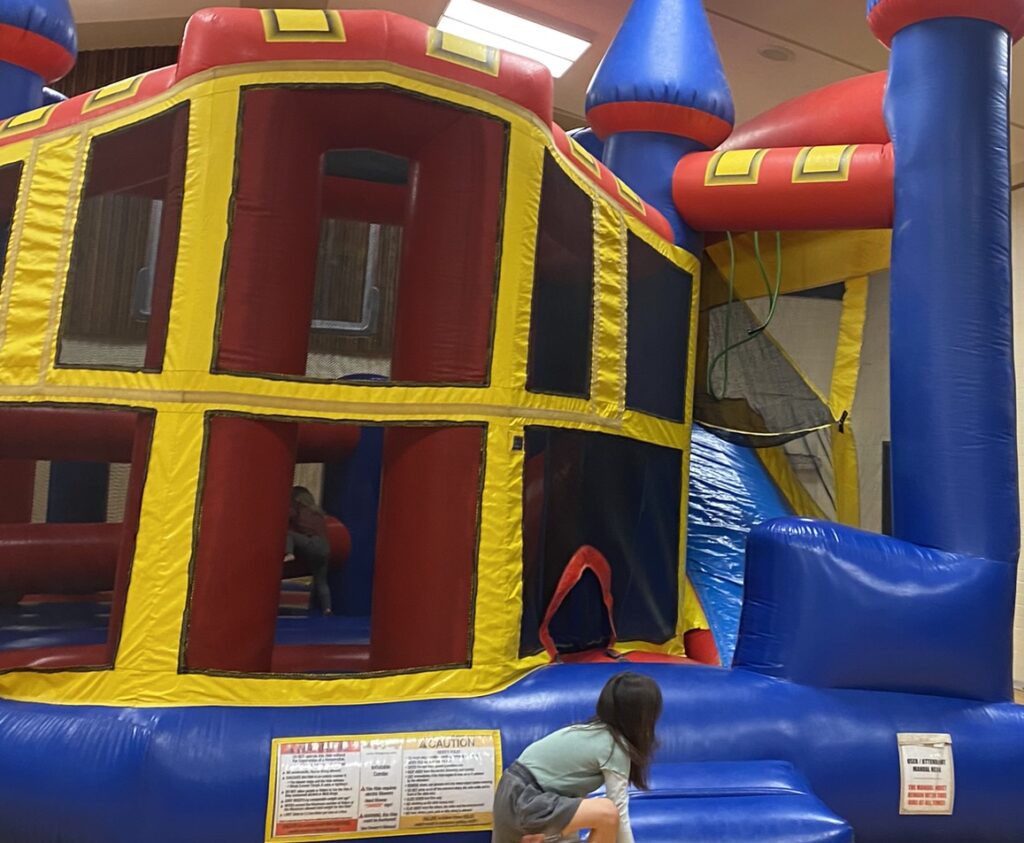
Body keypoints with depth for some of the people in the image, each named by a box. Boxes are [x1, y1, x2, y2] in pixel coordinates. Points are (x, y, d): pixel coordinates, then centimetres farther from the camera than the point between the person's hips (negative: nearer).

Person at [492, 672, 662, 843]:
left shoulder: (593, 730, 8)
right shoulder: (615, 748, -15)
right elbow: (619, 812, -11)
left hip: (513, 792, 10)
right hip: (524, 801, -10)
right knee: (607, 813, -22)